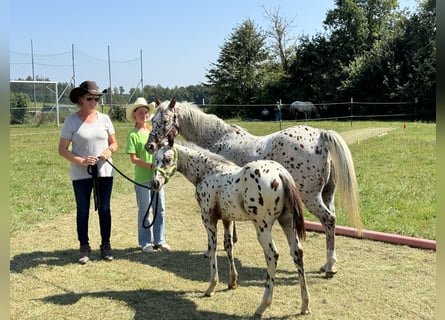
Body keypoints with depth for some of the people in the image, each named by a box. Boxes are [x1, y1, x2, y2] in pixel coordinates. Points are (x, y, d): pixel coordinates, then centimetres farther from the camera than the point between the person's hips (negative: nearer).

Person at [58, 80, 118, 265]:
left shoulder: (104, 119, 3)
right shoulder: (71, 121, -5)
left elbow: (114, 143, 10)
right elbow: (62, 149, -5)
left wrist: (109, 150, -13)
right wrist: (80, 161, -19)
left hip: (104, 172, 2)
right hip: (81, 173, -2)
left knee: (104, 208, 8)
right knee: (83, 210, 6)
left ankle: (106, 245, 21)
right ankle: (84, 247, 18)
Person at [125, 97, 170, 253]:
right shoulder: (133, 135, -9)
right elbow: (133, 159, -13)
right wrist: (150, 166, -22)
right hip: (142, 179, -5)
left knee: (160, 209, 11)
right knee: (144, 211, 5)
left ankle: (159, 240, 24)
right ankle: (145, 242, 18)